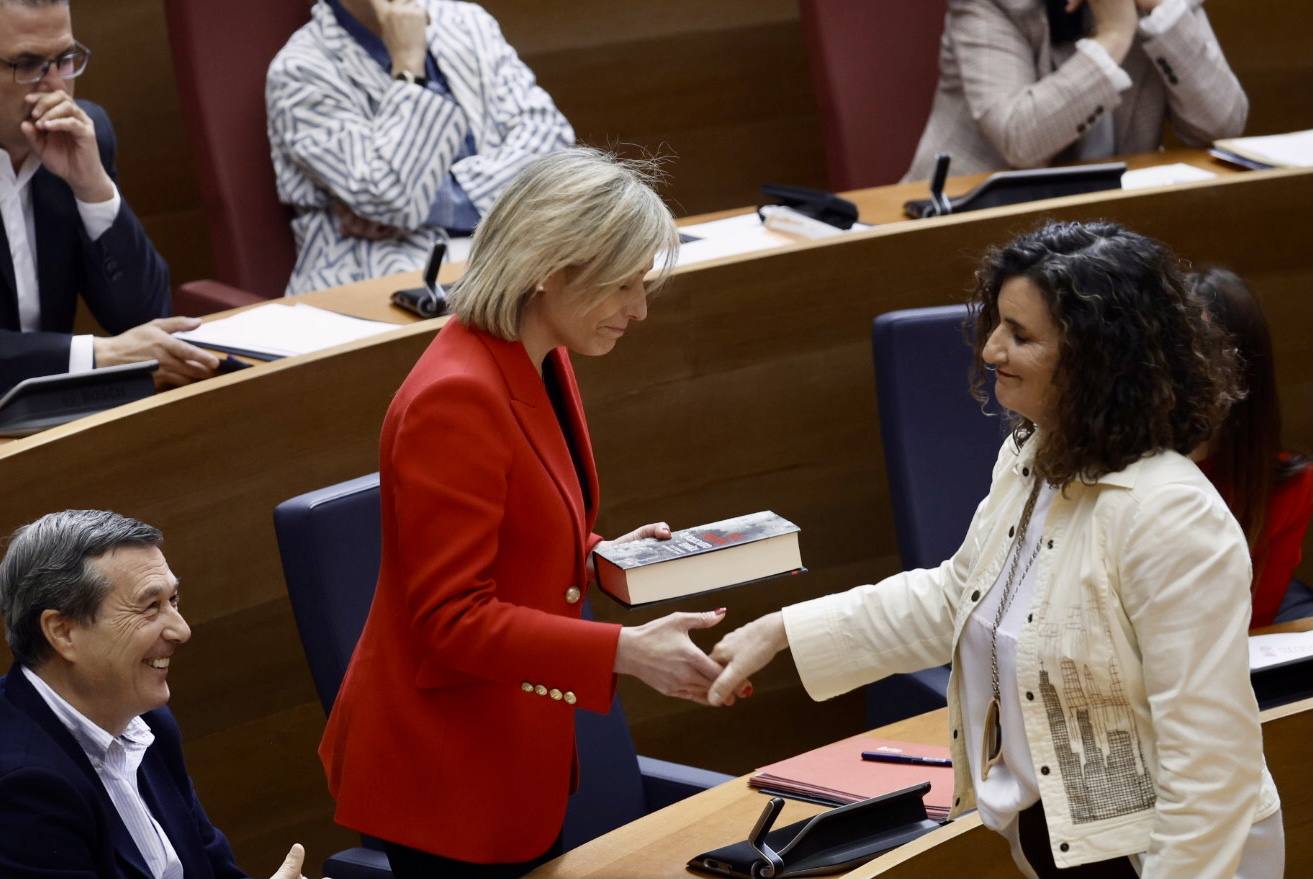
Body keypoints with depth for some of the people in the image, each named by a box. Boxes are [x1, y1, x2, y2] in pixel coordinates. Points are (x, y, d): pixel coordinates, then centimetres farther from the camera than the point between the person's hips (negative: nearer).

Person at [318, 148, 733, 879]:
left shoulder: (543, 364, 5)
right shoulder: (455, 399, -24)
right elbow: (451, 619, -25)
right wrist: (624, 651, -29)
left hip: (516, 751, 9)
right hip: (448, 772, -9)